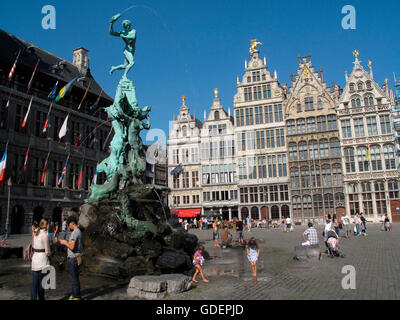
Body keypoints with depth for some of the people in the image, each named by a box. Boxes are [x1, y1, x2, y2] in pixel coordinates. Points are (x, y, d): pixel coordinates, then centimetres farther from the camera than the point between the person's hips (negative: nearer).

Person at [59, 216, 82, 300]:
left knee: (74, 278, -2)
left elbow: (72, 247, -23)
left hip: (73, 258, -10)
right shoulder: (79, 231, 12)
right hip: (76, 258, 10)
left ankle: (76, 297, 6)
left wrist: (65, 243, -9)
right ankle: (76, 295, 29)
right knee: (75, 277, 18)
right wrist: (67, 242, 16)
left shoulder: (75, 233, -19)